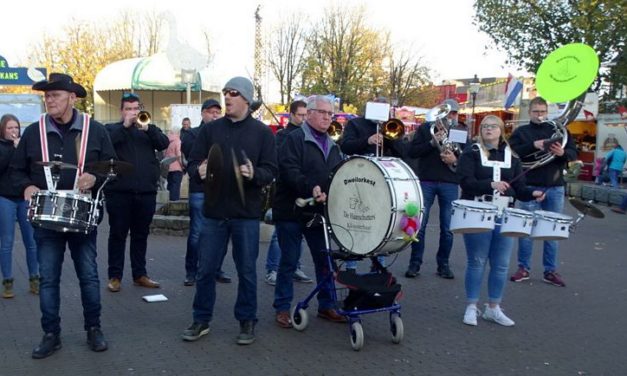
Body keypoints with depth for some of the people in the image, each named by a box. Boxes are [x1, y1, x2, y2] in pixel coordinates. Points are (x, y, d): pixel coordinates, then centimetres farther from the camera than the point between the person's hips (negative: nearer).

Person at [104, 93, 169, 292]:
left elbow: (164, 143, -2)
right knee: (117, 234, 2)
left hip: (146, 191, 3)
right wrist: (125, 125, -14)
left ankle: (140, 274, 18)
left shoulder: (148, 129, 15)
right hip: (119, 191, -3)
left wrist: (147, 128, -16)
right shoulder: (112, 128, 9)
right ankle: (115, 276, 9)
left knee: (141, 234, 10)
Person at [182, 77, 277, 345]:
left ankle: (247, 321, 21)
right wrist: (199, 171, -17)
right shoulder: (210, 129, 6)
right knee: (205, 269, 8)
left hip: (246, 214, -2)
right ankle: (201, 320, 23)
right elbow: (193, 163, 6)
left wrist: (254, 174, -24)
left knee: (246, 271, 7)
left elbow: (271, 171, -3)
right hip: (214, 212, 2)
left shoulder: (262, 132, 1)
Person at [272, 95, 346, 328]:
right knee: (289, 261, 2)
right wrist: (311, 189, -33)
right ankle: (282, 308, 14)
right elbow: (290, 171, -21)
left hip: (319, 212, 6)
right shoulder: (294, 139, -7)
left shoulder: (333, 147, 16)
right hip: (292, 211, -6)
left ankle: (326, 305, 23)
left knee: (324, 260, 10)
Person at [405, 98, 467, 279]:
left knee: (447, 227, 4)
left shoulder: (462, 132, 11)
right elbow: (411, 152, -3)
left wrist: (455, 160, -13)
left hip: (450, 184, 1)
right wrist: (432, 143, -14)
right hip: (426, 181, -1)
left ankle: (443, 264, 16)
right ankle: (415, 263, 9)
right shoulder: (426, 128, 7)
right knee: (419, 224, -1)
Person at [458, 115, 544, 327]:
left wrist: (532, 194, -13)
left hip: (504, 217, 4)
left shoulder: (511, 157, 11)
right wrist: (491, 184, -30)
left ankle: (493, 308, 22)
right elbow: (466, 182, -16)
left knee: (501, 264, 8)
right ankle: (471, 307, 16)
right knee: (477, 262, 3)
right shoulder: (471, 154, -1)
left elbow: (519, 188, 8)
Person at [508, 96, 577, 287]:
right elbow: (512, 152, -10)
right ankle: (523, 268, 15)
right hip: (530, 187, -2)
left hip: (555, 187, 2)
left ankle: (551, 271, 16)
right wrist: (533, 145, -22)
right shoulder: (521, 131, 5)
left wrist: (563, 153, -17)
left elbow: (574, 153, 5)